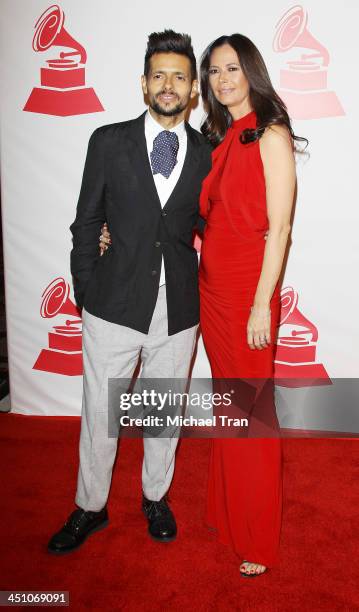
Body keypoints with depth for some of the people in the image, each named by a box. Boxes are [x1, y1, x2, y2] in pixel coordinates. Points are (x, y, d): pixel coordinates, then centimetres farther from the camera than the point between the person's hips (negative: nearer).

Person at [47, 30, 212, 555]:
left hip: (179, 310, 1)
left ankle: (155, 497, 41)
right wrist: (86, 294, -1)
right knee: (99, 415, 11)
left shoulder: (209, 154, 3)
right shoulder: (109, 142, 0)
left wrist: (205, 291, -3)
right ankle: (90, 508, 35)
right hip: (115, 305, -1)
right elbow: (87, 223, 2)